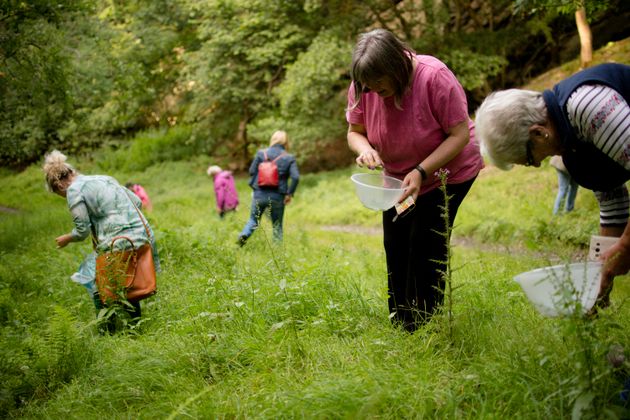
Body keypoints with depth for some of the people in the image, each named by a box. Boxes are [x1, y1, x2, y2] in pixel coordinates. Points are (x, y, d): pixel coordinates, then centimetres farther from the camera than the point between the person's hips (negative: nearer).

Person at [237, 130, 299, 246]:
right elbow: (295, 177, -13)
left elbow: (252, 171, 1)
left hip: (260, 194, 1)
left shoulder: (261, 153, 0)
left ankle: (243, 235, -8)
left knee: (253, 219, 18)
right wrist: (289, 194, -3)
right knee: (277, 225, 14)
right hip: (277, 197, -1)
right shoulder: (289, 158, -4)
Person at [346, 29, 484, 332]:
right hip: (399, 176, 5)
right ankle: (399, 325, 22)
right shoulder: (362, 87, -18)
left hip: (448, 171, -5)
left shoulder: (434, 77, -31)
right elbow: (354, 132, -5)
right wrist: (364, 148, -29)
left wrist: (422, 171, -35)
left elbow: (461, 134, -27)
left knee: (426, 244, -13)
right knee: (395, 246, 7)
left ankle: (423, 327, 3)